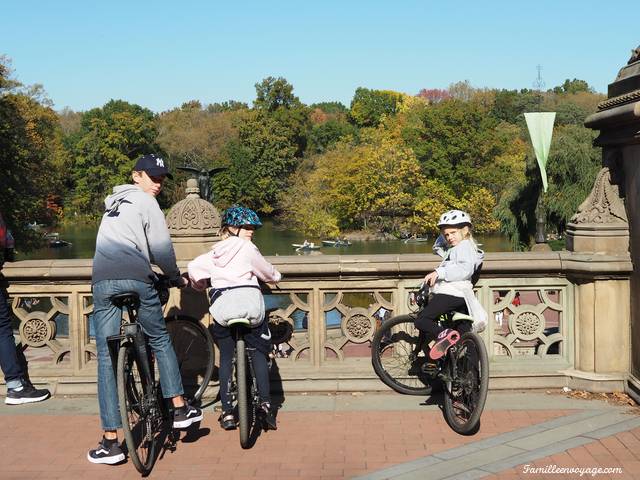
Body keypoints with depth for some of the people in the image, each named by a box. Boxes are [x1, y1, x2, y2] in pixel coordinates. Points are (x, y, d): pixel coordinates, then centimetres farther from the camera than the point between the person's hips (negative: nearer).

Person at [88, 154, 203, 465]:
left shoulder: (113, 203, 28)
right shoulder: (146, 203, 5)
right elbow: (161, 248, -1)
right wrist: (176, 277, 14)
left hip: (102, 282, 5)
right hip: (135, 279, -5)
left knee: (106, 358, 2)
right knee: (160, 341, 17)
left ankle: (110, 442, 1)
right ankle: (179, 409, 22)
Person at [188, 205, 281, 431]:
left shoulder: (213, 254, 15)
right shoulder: (247, 248, 3)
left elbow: (193, 268, 10)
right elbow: (268, 273, 9)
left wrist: (200, 285, 31)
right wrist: (276, 276, 33)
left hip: (221, 308, 3)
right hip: (249, 303, -3)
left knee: (226, 357, 12)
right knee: (257, 352, 11)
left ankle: (227, 412, 7)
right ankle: (265, 402, -4)